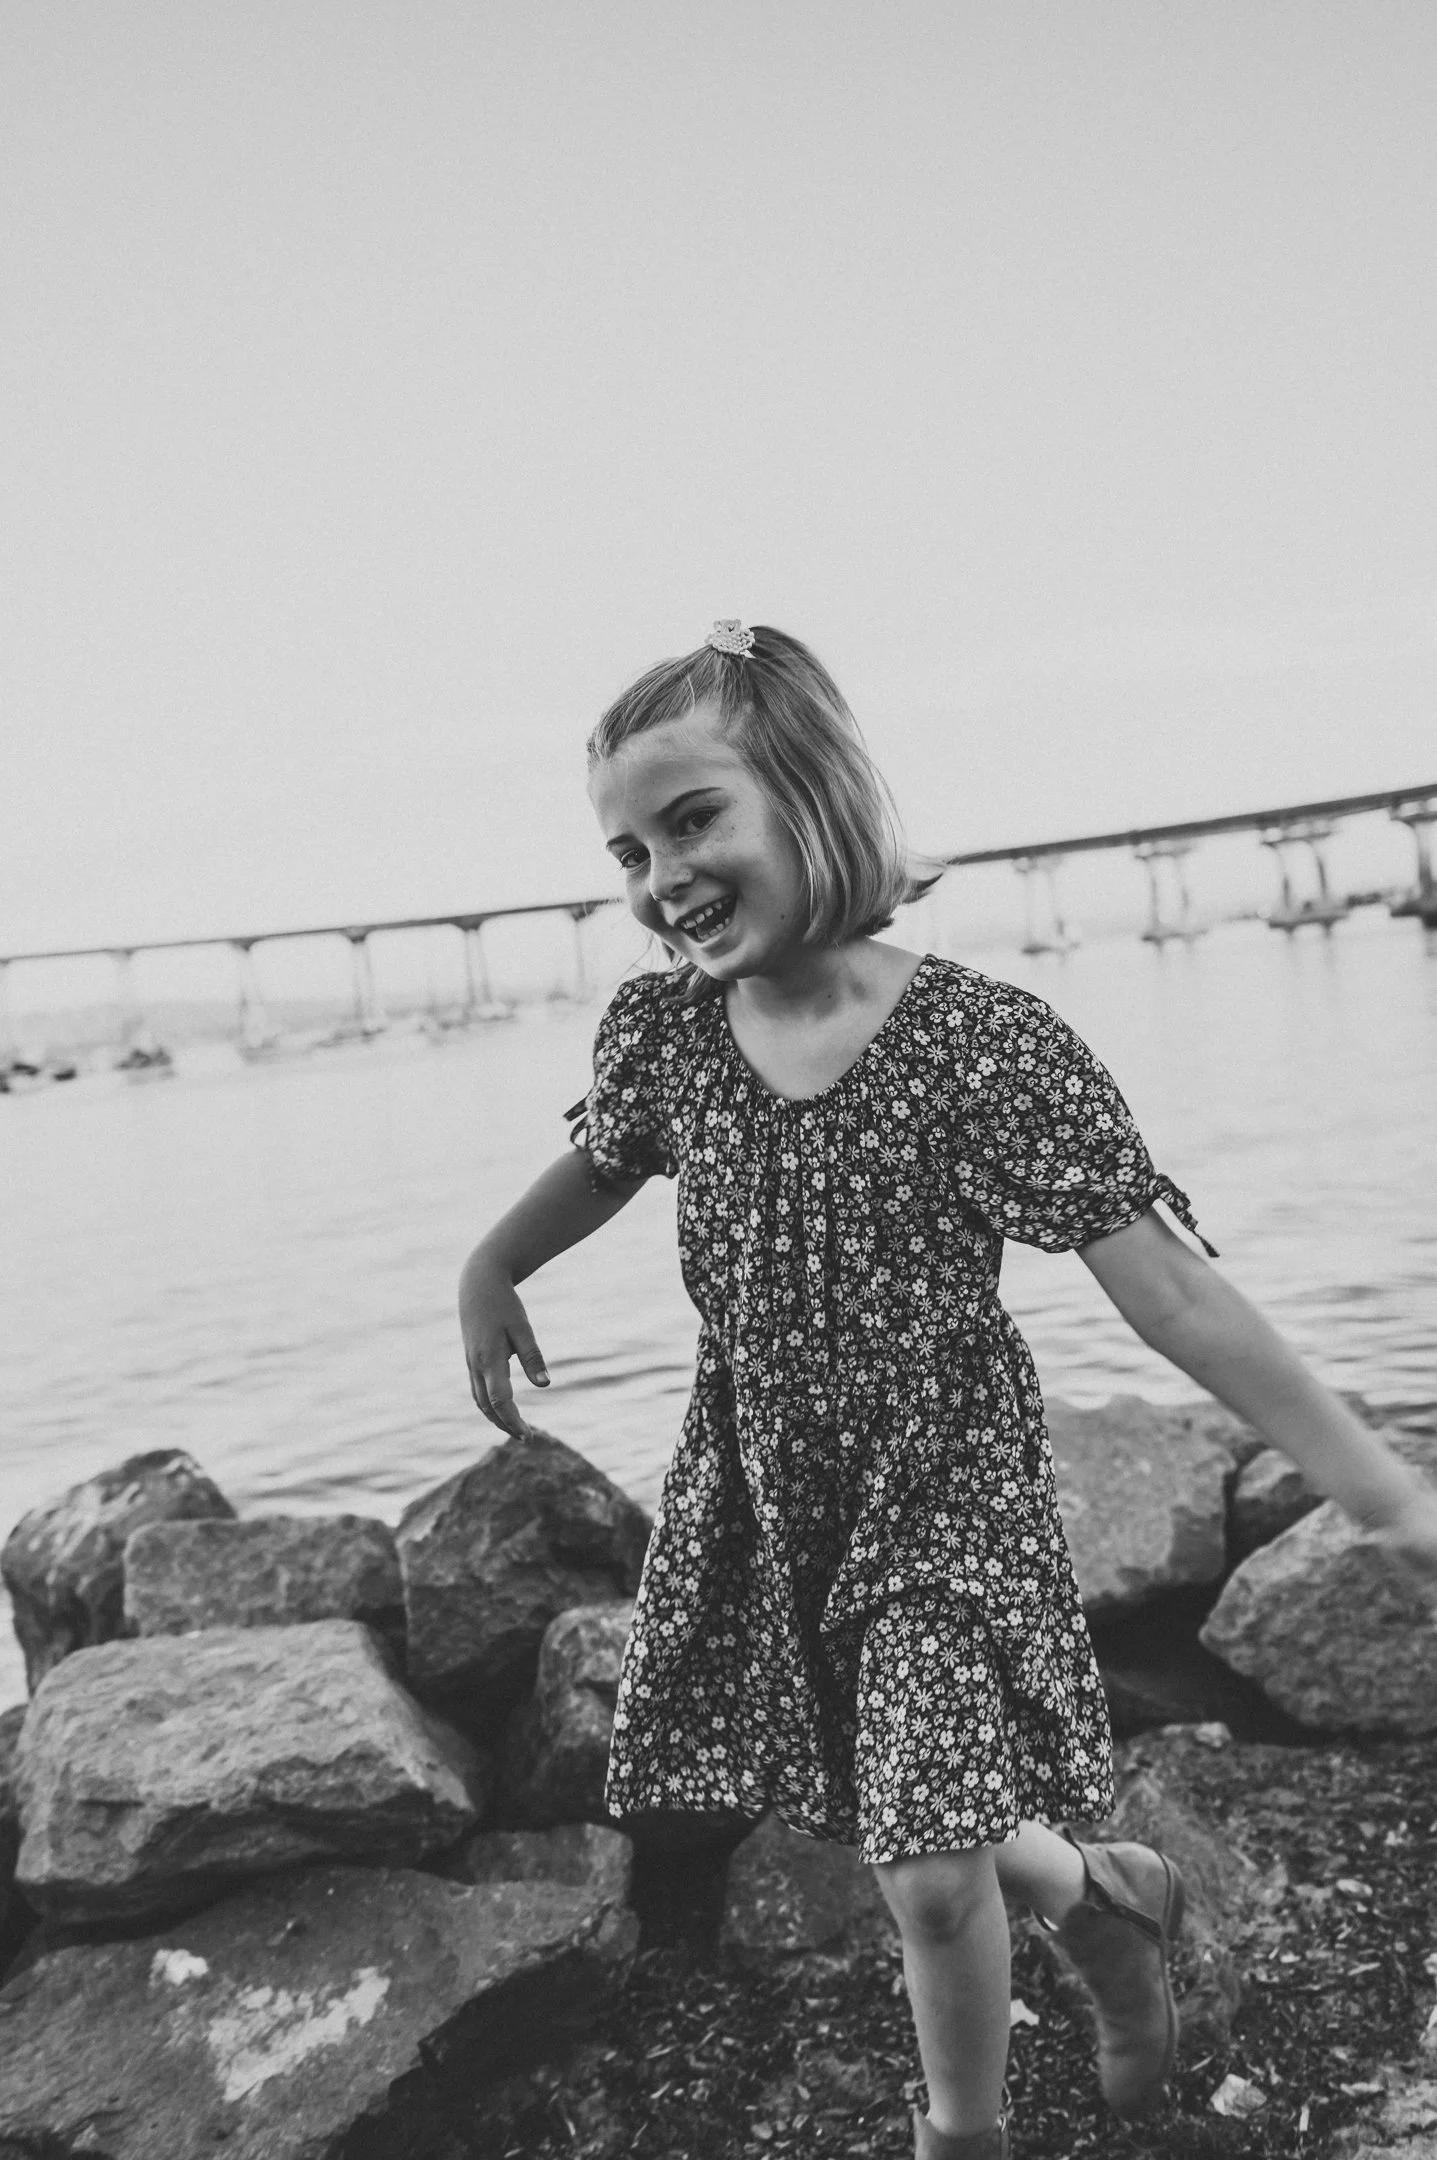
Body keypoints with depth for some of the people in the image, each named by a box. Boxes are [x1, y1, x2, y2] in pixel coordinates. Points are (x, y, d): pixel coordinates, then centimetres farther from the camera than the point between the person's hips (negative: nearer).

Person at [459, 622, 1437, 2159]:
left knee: (930, 1875, -8)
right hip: (763, 1498, 5)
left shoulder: (983, 1046, -22)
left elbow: (1170, 1294, -21)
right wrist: (488, 1272, 9)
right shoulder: (660, 1031, -7)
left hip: (944, 1496, -4)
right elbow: (601, 1166, 18)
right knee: (931, 1839, 14)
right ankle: (1104, 1892, 47)